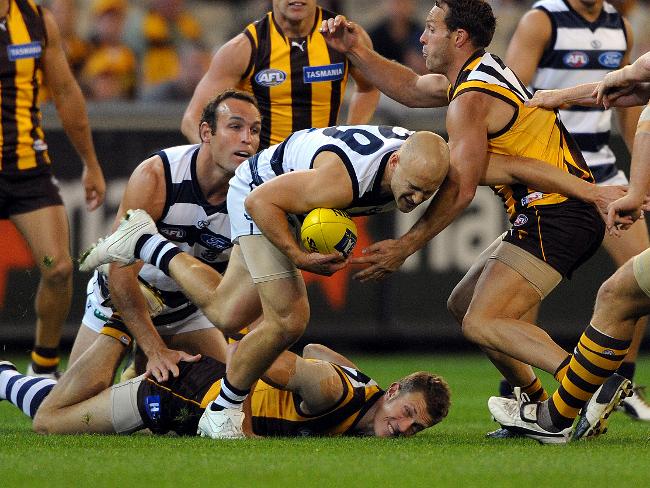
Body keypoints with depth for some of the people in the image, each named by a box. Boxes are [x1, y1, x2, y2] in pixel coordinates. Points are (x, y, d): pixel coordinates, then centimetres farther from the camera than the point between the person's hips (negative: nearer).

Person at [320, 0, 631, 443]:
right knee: (464, 304, 18)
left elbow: (460, 190, -18)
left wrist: (406, 246, -12)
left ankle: (587, 386, -31)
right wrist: (356, 51, 25)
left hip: (554, 219, -10)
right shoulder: (483, 71, 16)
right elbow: (411, 89, 32)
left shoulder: (471, 100, -15)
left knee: (481, 323, -16)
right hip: (569, 212, 10)